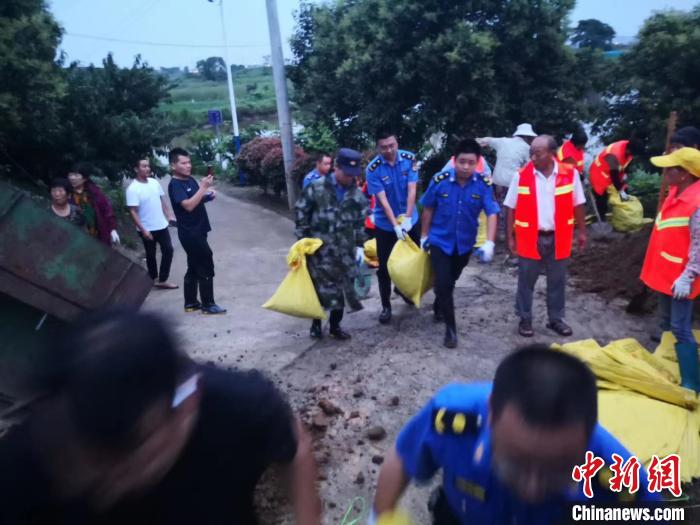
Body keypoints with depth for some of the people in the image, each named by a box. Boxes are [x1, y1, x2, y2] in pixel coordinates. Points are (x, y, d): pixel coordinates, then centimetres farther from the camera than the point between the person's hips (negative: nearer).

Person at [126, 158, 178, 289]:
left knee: (168, 250, 6)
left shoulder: (154, 182, 2)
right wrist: (143, 230, -22)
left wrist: (169, 215, 8)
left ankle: (162, 280, 15)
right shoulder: (133, 189, -17)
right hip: (147, 229, -6)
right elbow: (133, 212, -19)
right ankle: (155, 279, 28)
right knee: (151, 255, 10)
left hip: (162, 225, 6)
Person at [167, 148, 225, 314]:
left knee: (194, 268, 14)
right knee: (206, 268, -4)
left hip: (196, 231, 9)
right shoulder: (175, 185, -15)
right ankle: (208, 305, 5)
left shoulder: (190, 179, 10)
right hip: (190, 233, -9)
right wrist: (203, 186, -26)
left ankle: (190, 303, 24)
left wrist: (209, 195, 2)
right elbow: (188, 205, -28)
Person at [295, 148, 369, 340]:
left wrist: (360, 246, 7)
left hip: (345, 252, 4)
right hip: (319, 250, -3)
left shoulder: (357, 194, 4)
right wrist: (302, 241, -6)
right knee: (319, 288, 3)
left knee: (342, 289, 9)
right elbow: (301, 214, -4)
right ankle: (316, 322, 25)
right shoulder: (316, 188, -9)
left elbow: (361, 223, 11)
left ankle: (335, 325, 26)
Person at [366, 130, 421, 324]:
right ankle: (386, 306, 14)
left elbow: (412, 190, -14)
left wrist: (407, 217, -23)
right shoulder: (373, 169, -16)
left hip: (410, 220, 3)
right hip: (385, 224, -3)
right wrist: (395, 224, -27)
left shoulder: (409, 159, -10)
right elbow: (382, 199, -20)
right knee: (384, 266, 1)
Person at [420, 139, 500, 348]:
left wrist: (489, 243, -31)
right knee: (443, 283, -8)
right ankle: (450, 328, 8)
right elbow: (428, 209, -4)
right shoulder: (440, 180, -17)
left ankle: (439, 308, 48)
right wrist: (424, 235, 2)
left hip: (465, 243, 2)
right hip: (440, 241, -2)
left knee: (451, 280, 21)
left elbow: (492, 213, -19)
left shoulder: (483, 184, -16)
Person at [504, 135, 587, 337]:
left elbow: (578, 205, 4)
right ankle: (525, 320, 23)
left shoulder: (570, 174, -6)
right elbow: (511, 208, -3)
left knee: (557, 281, 13)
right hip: (529, 238, -1)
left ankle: (556, 319, 29)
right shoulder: (521, 176, -8)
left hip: (558, 238, 1)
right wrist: (510, 237, -4)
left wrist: (582, 232, 6)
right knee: (526, 281, 8)